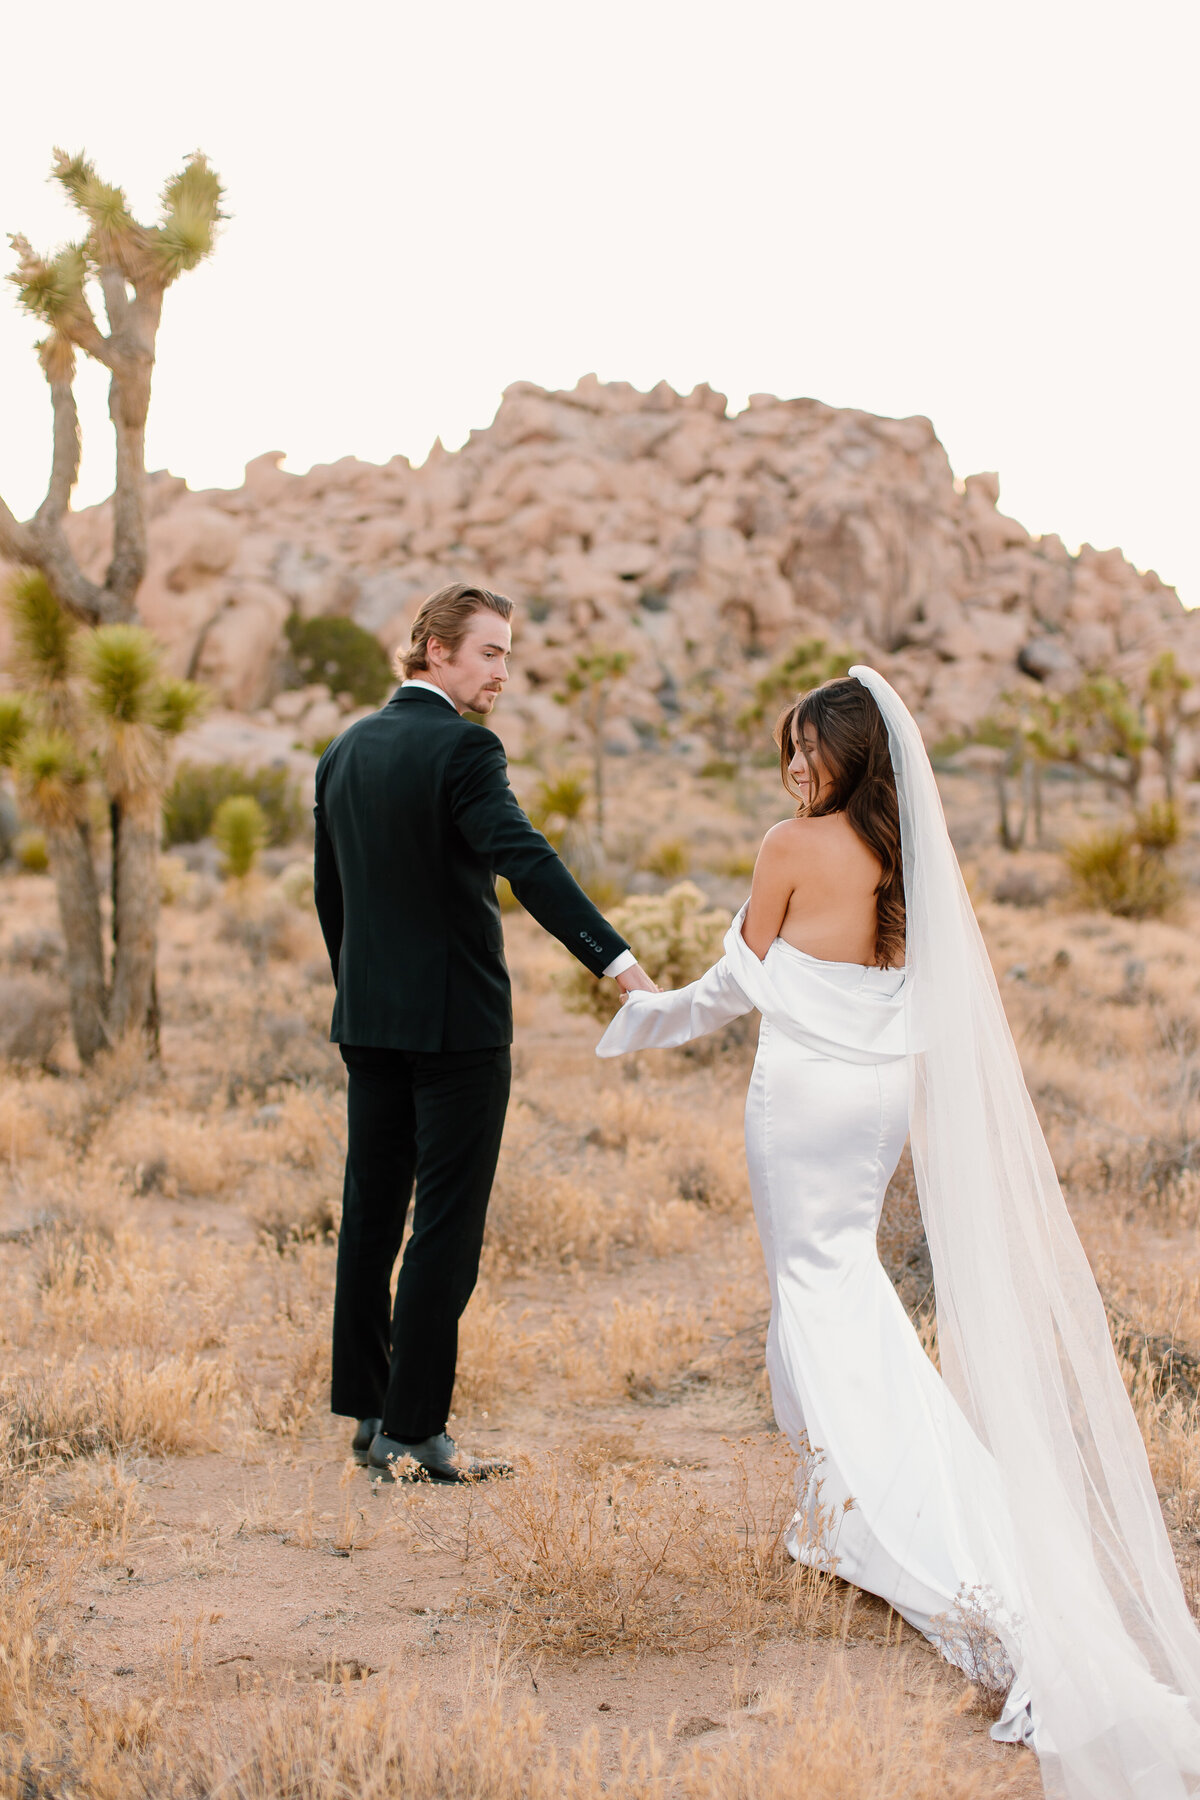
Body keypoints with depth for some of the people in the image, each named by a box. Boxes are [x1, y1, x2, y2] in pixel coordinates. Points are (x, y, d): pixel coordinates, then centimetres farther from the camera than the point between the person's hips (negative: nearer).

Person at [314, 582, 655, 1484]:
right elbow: (526, 859, -27)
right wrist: (616, 957, -35)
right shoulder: (463, 749, -13)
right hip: (455, 1020, -7)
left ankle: (366, 1413, 22)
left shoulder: (344, 752, 11)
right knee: (447, 1226, -1)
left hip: (369, 1020, 8)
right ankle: (415, 1430, 3)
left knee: (372, 1215, 13)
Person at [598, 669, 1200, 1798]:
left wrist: (651, 1016, 14)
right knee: (844, 1271, 20)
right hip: (886, 1093, 7)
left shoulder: (793, 846, -13)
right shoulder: (907, 858, 5)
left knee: (816, 1284, 2)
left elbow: (744, 980, -4)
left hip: (805, 1092, -7)